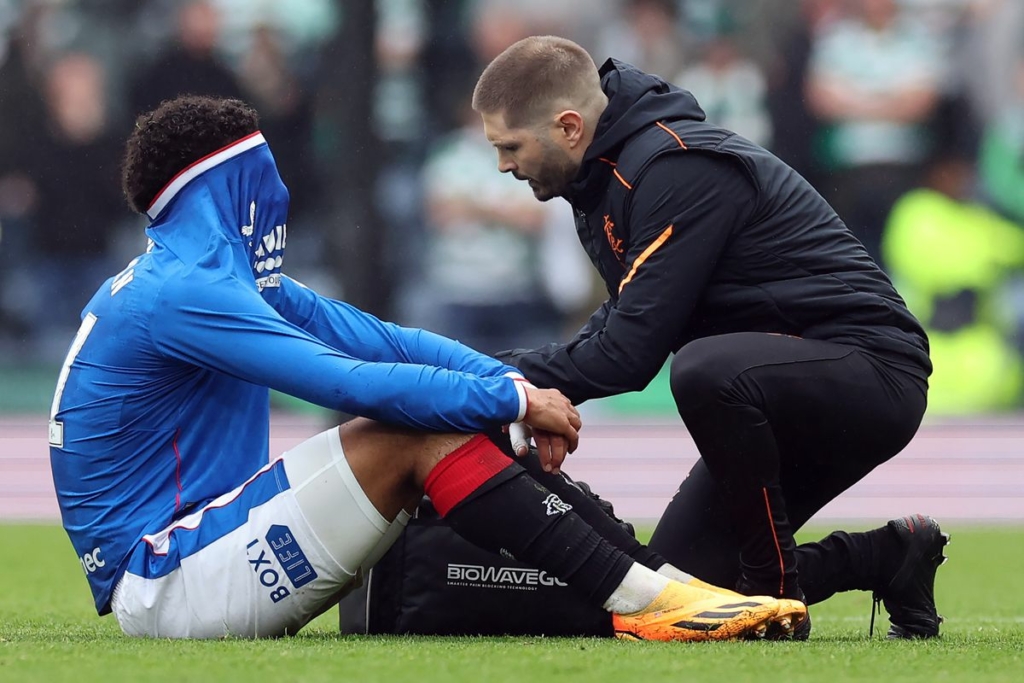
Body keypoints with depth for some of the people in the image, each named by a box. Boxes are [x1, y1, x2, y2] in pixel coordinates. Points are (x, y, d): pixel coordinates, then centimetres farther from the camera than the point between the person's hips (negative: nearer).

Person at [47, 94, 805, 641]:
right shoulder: (180, 293, -16)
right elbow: (352, 381, -22)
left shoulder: (229, 280, 16)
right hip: (165, 590, -10)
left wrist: (515, 385, -2)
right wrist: (512, 399, -13)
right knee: (421, 433, -19)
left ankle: (644, 577, -4)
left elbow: (378, 340, 11)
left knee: (427, 418, 3)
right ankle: (640, 600, -21)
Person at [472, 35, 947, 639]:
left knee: (707, 371, -39)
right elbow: (621, 327, 12)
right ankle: (889, 559, 15)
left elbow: (629, 354, -25)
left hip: (871, 373, -10)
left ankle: (776, 587, -20)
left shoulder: (681, 170, -23)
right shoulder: (611, 175, 8)